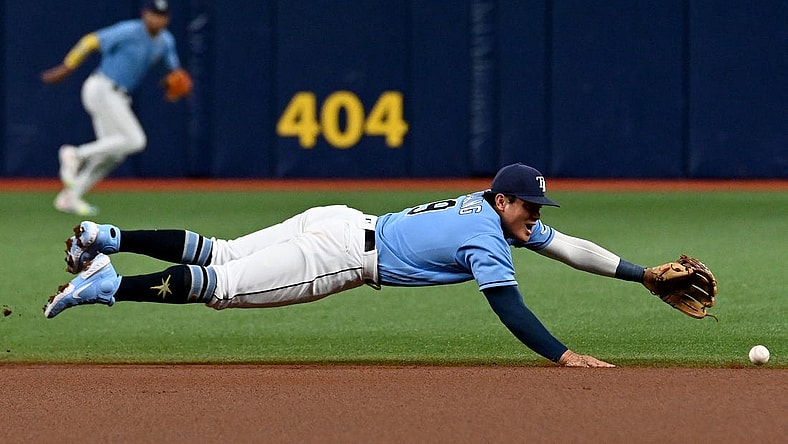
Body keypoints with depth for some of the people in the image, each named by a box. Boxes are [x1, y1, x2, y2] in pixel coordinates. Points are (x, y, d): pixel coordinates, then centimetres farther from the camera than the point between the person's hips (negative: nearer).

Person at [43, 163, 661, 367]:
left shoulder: (496, 211, 9)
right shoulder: (487, 238, -18)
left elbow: (569, 246, 13)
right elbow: (507, 307, -26)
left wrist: (645, 275, 11)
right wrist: (562, 355, -31)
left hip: (338, 224, 8)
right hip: (341, 254, -8)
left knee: (214, 256, 14)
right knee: (219, 285, -8)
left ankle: (102, 239, 17)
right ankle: (103, 284, -8)